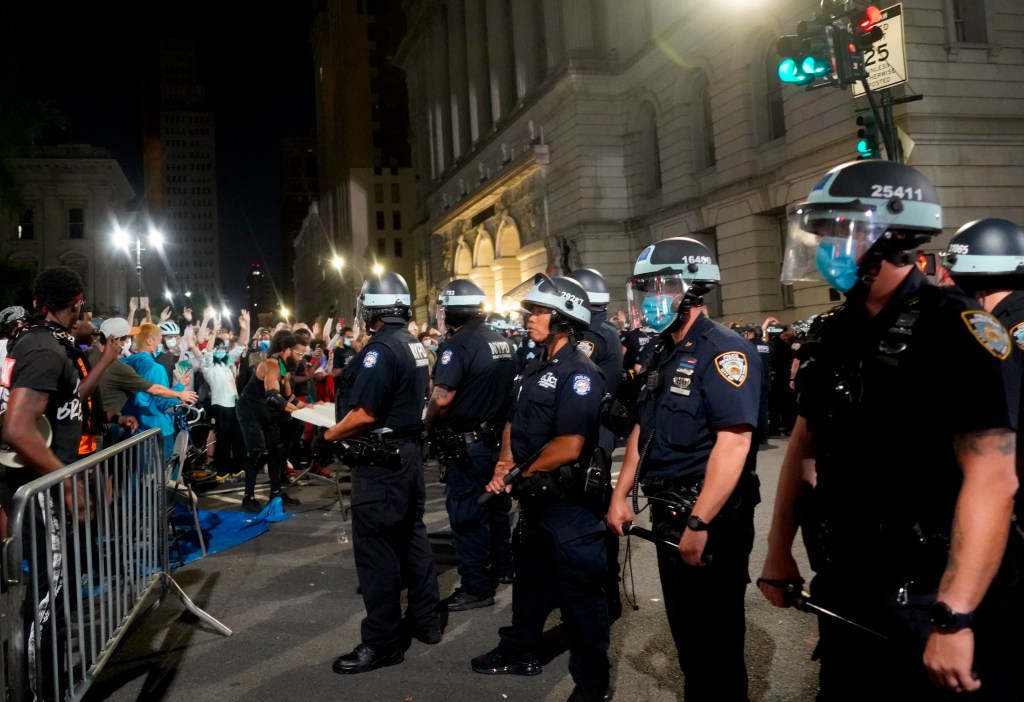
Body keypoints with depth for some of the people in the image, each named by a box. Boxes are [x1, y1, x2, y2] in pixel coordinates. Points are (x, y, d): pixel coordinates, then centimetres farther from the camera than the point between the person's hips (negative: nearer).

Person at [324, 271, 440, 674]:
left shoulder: (381, 348, -19)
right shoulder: (416, 346, 8)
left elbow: (366, 414, -23)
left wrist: (332, 434, -8)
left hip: (381, 462, -9)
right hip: (410, 452, 9)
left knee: (376, 549, -1)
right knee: (412, 538, 17)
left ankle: (381, 643, 7)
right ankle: (425, 620, 29)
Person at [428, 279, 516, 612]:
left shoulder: (458, 344, -18)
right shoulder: (502, 342, 8)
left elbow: (442, 398, -24)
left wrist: (429, 422, -7)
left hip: (468, 442, -8)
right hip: (498, 436, 9)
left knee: (467, 513, -1)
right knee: (496, 504, 20)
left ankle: (476, 587, 4)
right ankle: (502, 568, 33)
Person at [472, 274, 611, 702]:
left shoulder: (579, 373, -19)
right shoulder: (535, 370, 11)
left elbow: (569, 446, -27)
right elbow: (513, 424, 17)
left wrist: (522, 474, -14)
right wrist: (504, 466, -1)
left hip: (569, 499, -9)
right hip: (536, 496, 9)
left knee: (580, 591, 2)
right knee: (530, 577, 23)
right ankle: (520, 651, 41)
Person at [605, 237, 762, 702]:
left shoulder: (723, 352, -18)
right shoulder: (661, 354, 10)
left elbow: (734, 442, -27)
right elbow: (642, 430, 17)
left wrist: (700, 523, -29)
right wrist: (620, 495, 12)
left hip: (710, 521, -9)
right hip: (668, 515, 9)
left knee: (716, 639, 7)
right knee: (685, 629, 21)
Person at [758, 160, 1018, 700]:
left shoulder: (951, 329, -16)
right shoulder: (832, 334, 6)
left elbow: (992, 478, -23)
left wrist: (953, 618, -28)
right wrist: (778, 550, 14)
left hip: (924, 597, -7)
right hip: (842, 587, 7)